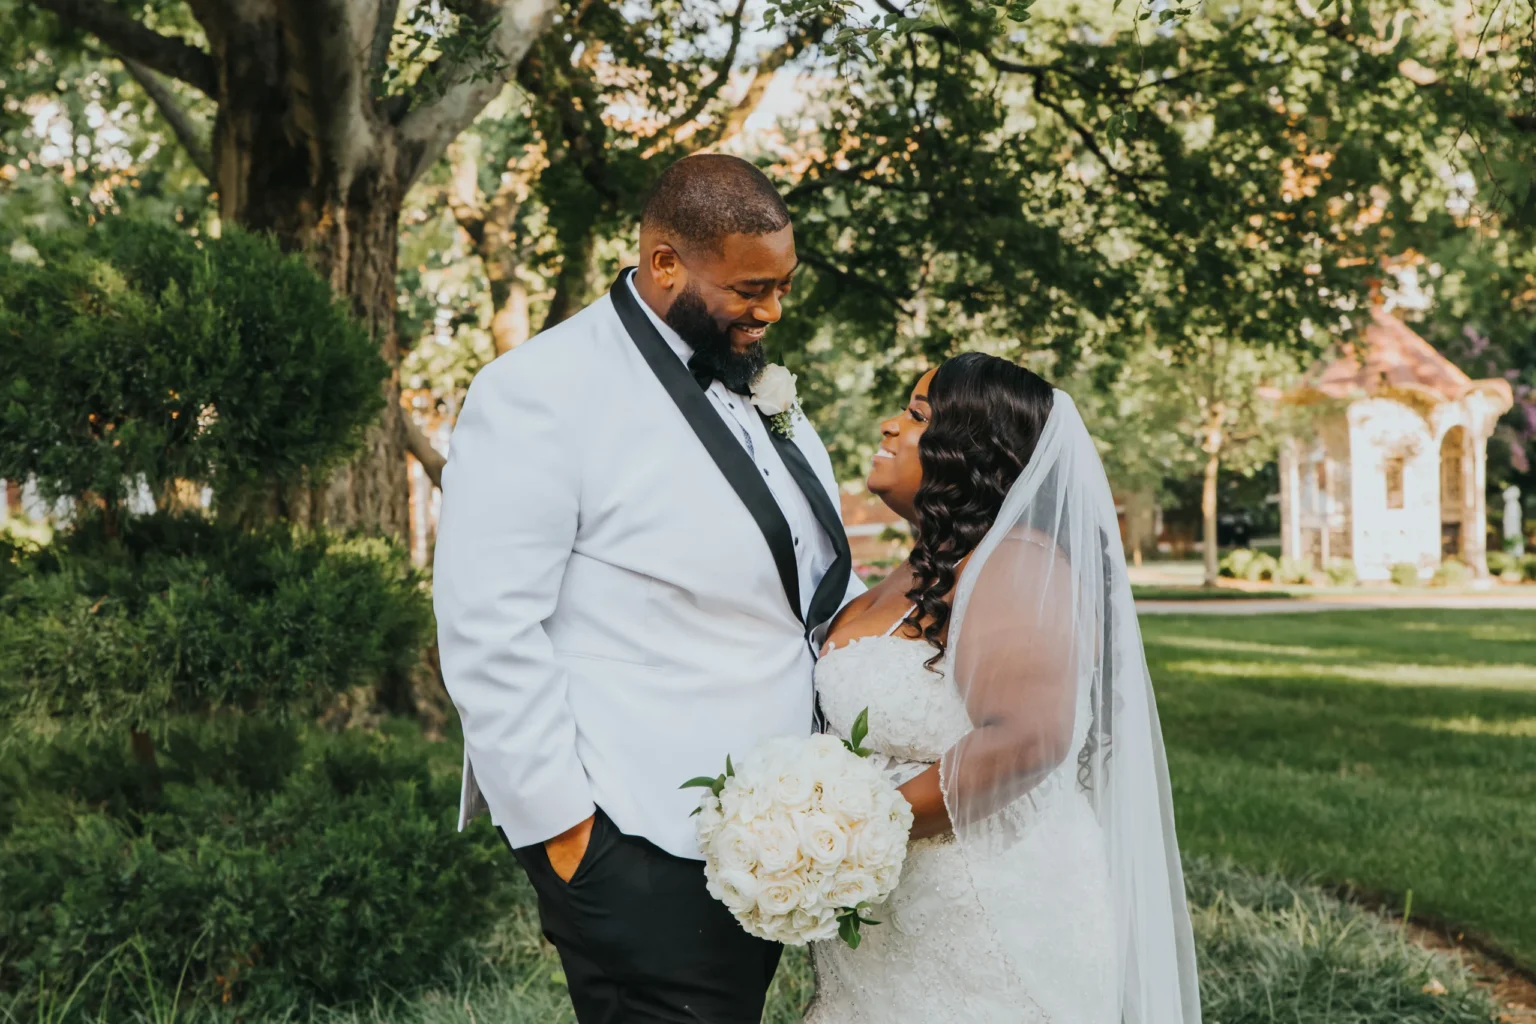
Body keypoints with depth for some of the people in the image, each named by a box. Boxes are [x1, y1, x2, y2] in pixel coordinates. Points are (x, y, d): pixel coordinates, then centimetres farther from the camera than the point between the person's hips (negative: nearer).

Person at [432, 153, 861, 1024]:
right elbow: (487, 637, -16)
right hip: (638, 854, -7)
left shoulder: (756, 383, 11)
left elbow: (821, 576, 21)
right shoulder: (540, 395, -13)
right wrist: (562, 828, -16)